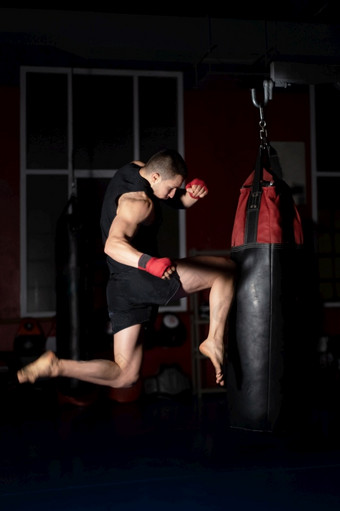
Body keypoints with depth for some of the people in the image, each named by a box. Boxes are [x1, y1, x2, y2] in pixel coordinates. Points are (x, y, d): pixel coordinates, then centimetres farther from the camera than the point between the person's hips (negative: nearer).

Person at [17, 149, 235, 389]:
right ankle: (214, 341, -6)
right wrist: (150, 262, -49)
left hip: (122, 288, 9)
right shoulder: (139, 202, -17)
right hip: (144, 278, -9)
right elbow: (113, 245, -33)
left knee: (124, 376, 12)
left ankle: (54, 366, 2)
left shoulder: (135, 168, 11)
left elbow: (180, 201, 19)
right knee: (226, 268, -3)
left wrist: (194, 193, -4)